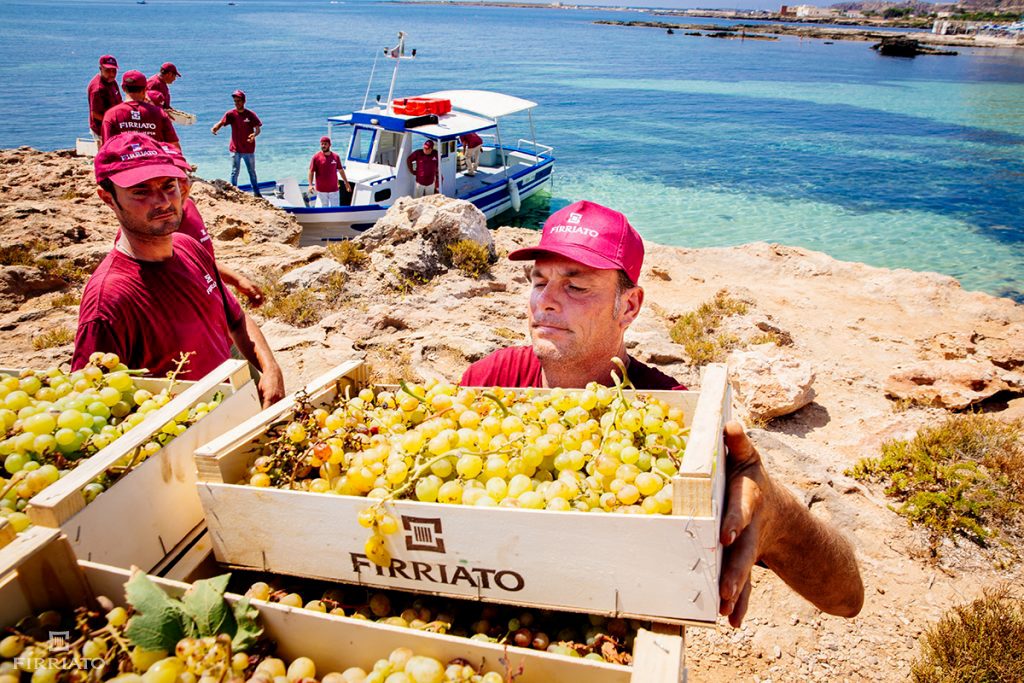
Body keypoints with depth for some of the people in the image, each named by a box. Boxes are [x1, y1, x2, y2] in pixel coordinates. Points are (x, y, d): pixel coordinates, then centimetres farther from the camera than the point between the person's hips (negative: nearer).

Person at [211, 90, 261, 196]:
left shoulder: (251, 114, -5)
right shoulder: (230, 114, -4)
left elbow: (258, 129, -4)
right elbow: (221, 123, -12)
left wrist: (254, 134, -27)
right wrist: (214, 128, -35)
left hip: (249, 149, 0)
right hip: (235, 148, 0)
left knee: (252, 172, 12)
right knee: (234, 172, 4)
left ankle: (256, 192, 23)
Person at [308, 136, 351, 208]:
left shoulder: (336, 157, 4)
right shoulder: (316, 157, -3)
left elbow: (341, 170, 16)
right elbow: (311, 172, -2)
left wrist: (346, 183, 20)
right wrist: (310, 185, -13)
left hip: (334, 189, 2)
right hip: (321, 190, -2)